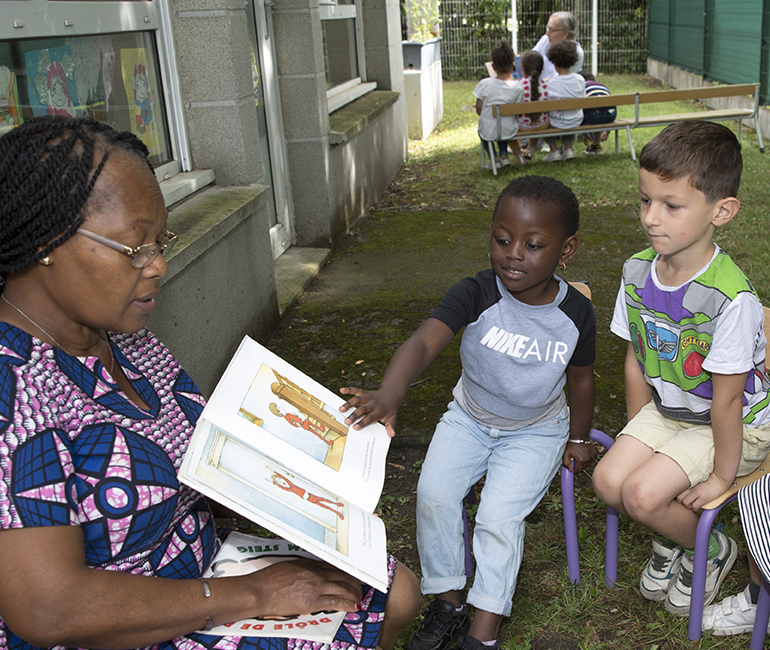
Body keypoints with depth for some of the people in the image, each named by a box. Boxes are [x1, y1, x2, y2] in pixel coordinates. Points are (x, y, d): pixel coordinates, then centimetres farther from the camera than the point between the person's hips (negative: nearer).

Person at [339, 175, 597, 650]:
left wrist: (579, 439, 12)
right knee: (434, 493, -18)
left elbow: (581, 378, 2)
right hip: (470, 417, 1)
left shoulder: (576, 313, -17)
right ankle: (448, 601, 5)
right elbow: (423, 343, -38)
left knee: (499, 515, -19)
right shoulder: (477, 294, -23)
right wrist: (388, 396, -57)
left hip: (537, 429, -1)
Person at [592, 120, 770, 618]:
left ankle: (710, 550, 15)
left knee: (643, 493, -18)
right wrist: (638, 438, 6)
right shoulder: (638, 272, -11)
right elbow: (637, 360, 0)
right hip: (667, 410, 6)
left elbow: (727, 400, -23)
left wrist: (722, 475, -13)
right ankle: (672, 536, 21)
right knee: (609, 480, -10)